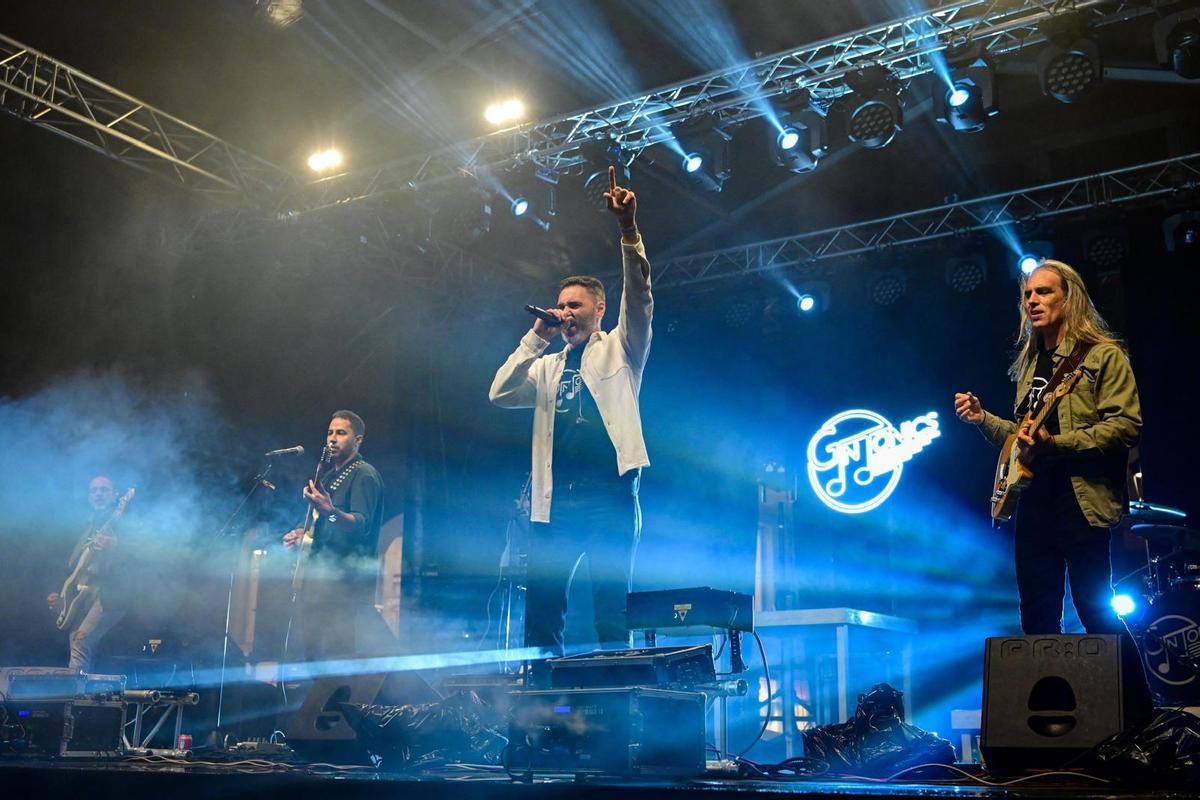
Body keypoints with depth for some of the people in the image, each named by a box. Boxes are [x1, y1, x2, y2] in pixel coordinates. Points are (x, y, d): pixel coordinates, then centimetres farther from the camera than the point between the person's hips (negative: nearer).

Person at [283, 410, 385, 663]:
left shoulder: (364, 475, -9)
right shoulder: (328, 474, 18)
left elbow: (362, 525, -23)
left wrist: (329, 510, -40)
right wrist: (301, 534, 11)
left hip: (348, 577, -9)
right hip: (321, 572, 9)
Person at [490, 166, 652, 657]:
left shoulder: (619, 350, 10)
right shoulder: (546, 366, 21)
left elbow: (639, 298, -5)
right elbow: (500, 394, 9)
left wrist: (628, 230, -17)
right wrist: (535, 339, 5)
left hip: (610, 495, -4)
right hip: (555, 501, 4)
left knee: (612, 609, -3)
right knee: (540, 607, 0)